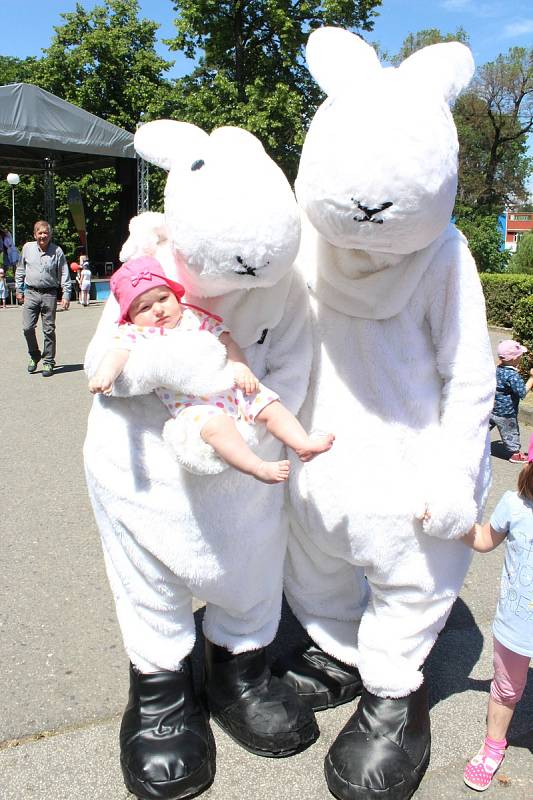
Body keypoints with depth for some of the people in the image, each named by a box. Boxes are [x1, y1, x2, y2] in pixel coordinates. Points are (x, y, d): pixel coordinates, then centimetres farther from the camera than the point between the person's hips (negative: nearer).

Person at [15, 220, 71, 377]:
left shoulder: (57, 251, 0)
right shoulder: (27, 248, 5)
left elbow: (64, 274, 2)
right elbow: (20, 270, 16)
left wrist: (66, 295, -4)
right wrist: (18, 289, 15)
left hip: (49, 294, -1)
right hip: (31, 293, 2)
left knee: (49, 330, 2)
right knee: (27, 327, -5)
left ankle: (48, 362, 11)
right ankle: (34, 355, 18)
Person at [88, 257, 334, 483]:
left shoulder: (194, 316, 13)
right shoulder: (137, 334, 2)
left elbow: (224, 340, 14)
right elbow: (119, 353, -15)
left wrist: (240, 366, -1)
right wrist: (105, 373, -37)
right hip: (192, 403, -5)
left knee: (270, 406, -4)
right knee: (215, 424, -33)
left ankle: (303, 444, 0)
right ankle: (257, 467, -36)